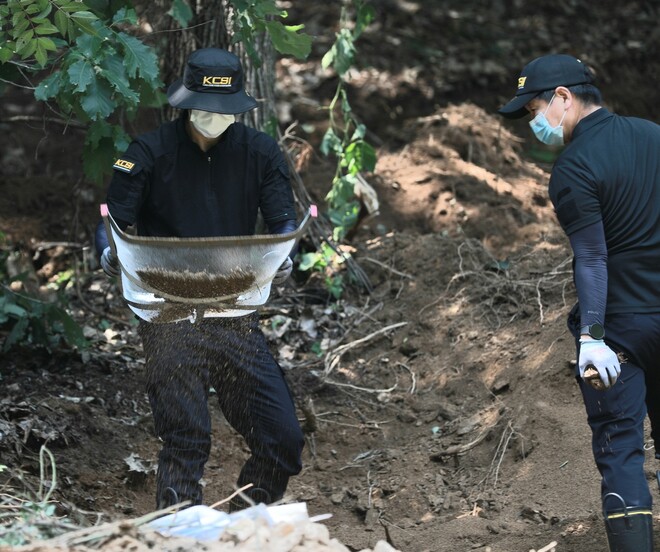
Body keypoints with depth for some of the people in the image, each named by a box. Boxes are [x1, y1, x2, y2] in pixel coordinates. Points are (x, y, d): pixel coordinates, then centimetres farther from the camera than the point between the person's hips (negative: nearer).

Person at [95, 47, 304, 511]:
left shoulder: (259, 152, 7)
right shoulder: (150, 153, -1)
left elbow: (283, 221, 1)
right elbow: (112, 221, -5)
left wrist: (282, 259, -22)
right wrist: (110, 254, -29)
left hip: (237, 314, 3)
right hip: (171, 318, -3)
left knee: (283, 438, 0)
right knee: (185, 440, -7)